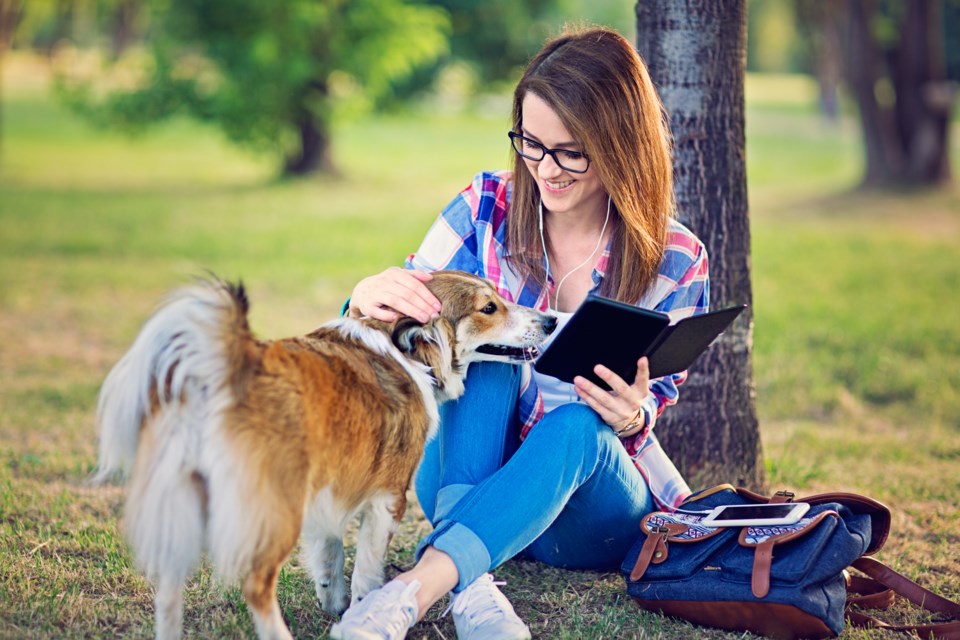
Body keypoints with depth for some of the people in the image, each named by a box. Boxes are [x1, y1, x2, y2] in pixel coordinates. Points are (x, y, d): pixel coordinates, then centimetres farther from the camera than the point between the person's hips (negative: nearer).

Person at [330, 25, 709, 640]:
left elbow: (655, 403, -1)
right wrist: (369, 298, -29)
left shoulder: (676, 261, -7)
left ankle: (411, 591, -51)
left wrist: (632, 417, -27)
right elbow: (404, 325, -4)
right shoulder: (488, 208, -5)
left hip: (591, 510, -1)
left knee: (576, 426, -35)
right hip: (462, 483, 2)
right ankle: (471, 583, -43)